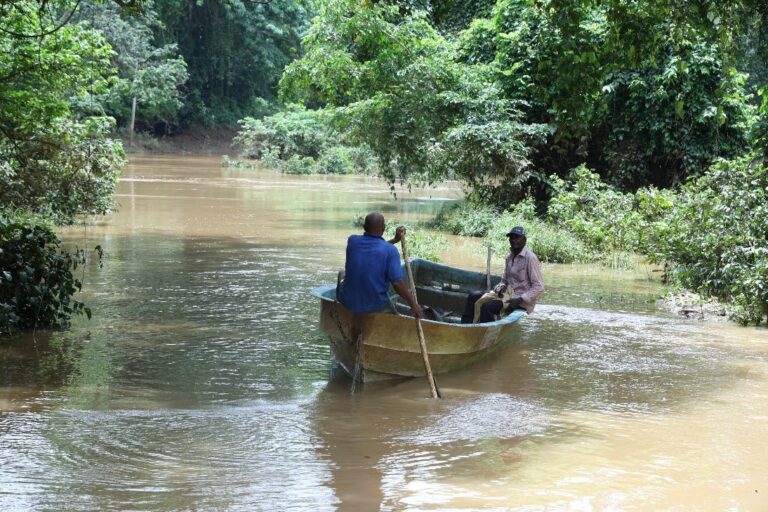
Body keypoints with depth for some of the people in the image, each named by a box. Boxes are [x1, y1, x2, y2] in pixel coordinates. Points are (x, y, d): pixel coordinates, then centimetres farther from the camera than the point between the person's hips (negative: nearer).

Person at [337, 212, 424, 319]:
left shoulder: (352, 241, -10)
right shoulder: (390, 250, -19)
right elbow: (397, 284, -22)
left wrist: (394, 240, 9)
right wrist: (414, 305, -11)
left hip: (349, 303, 2)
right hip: (376, 306, -2)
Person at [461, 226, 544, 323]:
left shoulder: (530, 258, -14)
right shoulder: (510, 257, 11)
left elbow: (539, 287, -16)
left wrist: (520, 299, -23)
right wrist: (501, 287, -4)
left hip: (523, 301, -9)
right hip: (509, 292, 9)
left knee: (487, 306, -29)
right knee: (473, 296, -2)